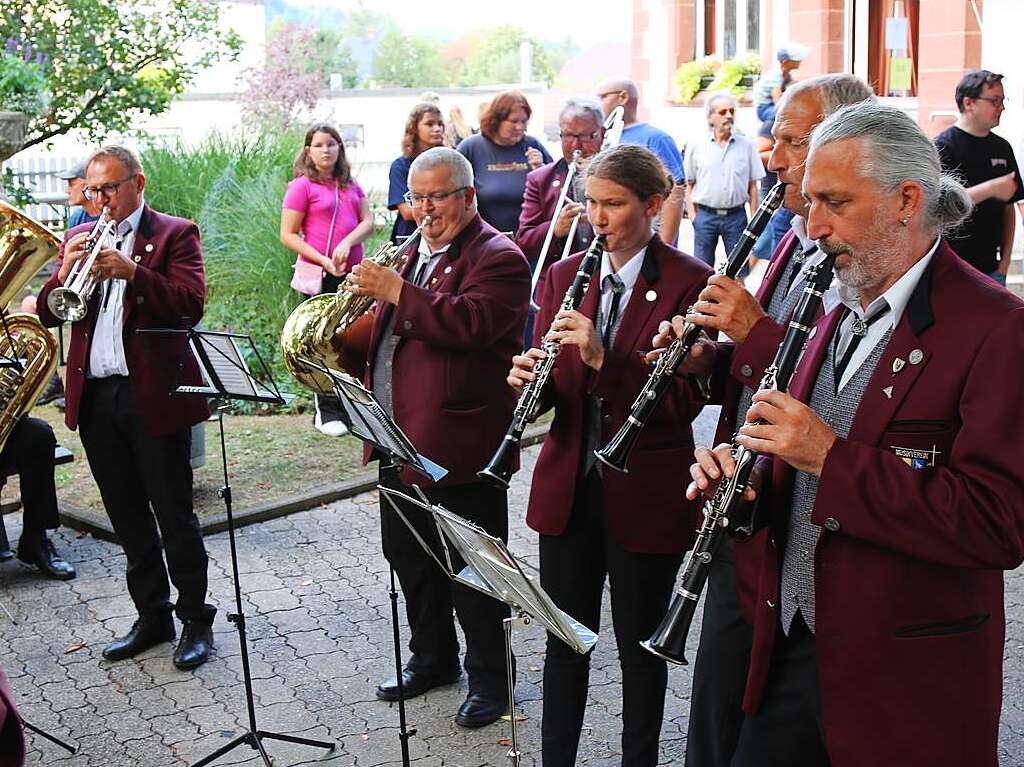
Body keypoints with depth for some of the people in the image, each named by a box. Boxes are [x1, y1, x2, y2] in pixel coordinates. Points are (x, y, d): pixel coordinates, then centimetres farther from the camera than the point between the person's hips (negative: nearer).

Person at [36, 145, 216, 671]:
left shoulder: (174, 234, -1)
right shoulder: (79, 239, 14)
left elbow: (190, 304, -14)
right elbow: (49, 314, 7)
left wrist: (132, 272, -25)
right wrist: (65, 272, -12)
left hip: (153, 395, -5)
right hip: (94, 397, 6)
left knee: (174, 517, 1)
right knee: (128, 519, 13)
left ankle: (196, 618, 12)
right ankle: (152, 616, 25)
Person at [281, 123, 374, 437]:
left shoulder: (350, 184, 12)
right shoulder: (302, 186, -5)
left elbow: (368, 221, 7)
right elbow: (288, 235, -8)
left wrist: (347, 243, -13)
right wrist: (324, 261, -17)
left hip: (352, 271, 6)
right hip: (319, 276, -5)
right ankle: (327, 413, 8)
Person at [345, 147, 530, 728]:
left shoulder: (498, 258, -11)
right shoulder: (417, 253, 17)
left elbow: (469, 324, -27)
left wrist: (397, 292, -26)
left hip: (458, 447, -9)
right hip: (400, 436, 9)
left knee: (469, 569, 1)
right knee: (407, 553, 19)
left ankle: (490, 677, 17)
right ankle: (433, 658, 36)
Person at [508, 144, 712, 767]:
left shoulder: (689, 282, -9)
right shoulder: (564, 276, 6)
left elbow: (685, 399, -16)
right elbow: (551, 388, 9)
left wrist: (602, 358, -28)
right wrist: (529, 378, -14)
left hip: (645, 494, -4)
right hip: (568, 487, 4)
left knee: (639, 644, 11)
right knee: (565, 637, 14)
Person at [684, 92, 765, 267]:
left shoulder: (747, 145, 4)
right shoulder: (696, 145, 2)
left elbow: (753, 185, 6)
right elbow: (689, 184, 5)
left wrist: (754, 219, 1)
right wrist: (692, 214, -3)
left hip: (736, 215, 1)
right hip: (705, 215, 0)